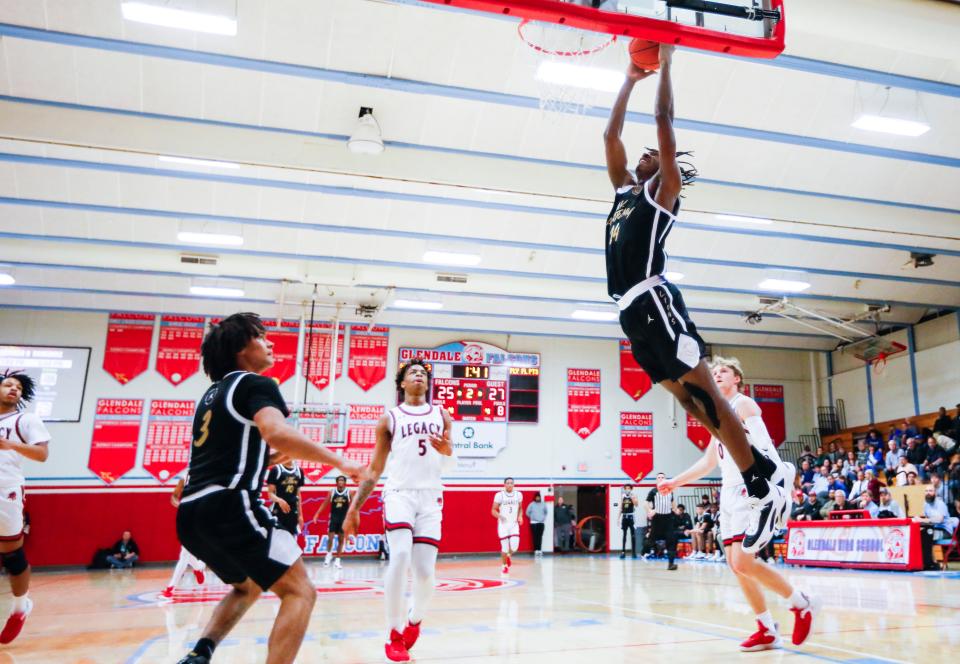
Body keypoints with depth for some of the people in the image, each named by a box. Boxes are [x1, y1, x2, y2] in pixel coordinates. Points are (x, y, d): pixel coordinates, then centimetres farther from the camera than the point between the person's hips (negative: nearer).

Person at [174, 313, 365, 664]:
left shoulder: (212, 393, 24)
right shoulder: (256, 384, -2)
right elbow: (276, 432, -24)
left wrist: (275, 458, 27)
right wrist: (339, 461, -17)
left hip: (192, 513, 9)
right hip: (228, 506, -9)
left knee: (248, 587, 29)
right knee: (300, 592, -4)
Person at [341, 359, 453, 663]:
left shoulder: (442, 416, 14)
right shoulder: (390, 419, 8)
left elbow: (445, 465, 12)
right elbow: (374, 471, 11)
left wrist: (447, 451, -12)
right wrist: (353, 508, 7)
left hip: (431, 498, 2)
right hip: (399, 493, -2)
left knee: (426, 572, -4)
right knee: (400, 556, -24)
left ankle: (414, 619, 28)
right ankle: (394, 635, -8)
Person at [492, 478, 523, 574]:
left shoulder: (518, 495, 3)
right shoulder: (499, 495, -7)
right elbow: (493, 510, -5)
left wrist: (520, 516, -3)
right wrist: (500, 516, -25)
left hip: (514, 524, 2)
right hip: (503, 524, -2)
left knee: (514, 547, -11)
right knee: (505, 547, -1)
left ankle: (508, 556, 24)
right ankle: (505, 566, 22)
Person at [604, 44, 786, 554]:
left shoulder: (662, 190, 7)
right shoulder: (625, 190, 25)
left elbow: (664, 121, 2)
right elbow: (610, 135, 26)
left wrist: (665, 66, 11)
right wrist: (630, 80, 32)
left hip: (655, 303, -7)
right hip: (631, 312, 8)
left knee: (706, 397, -9)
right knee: (689, 401, 6)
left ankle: (765, 490, -4)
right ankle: (760, 479, 12)